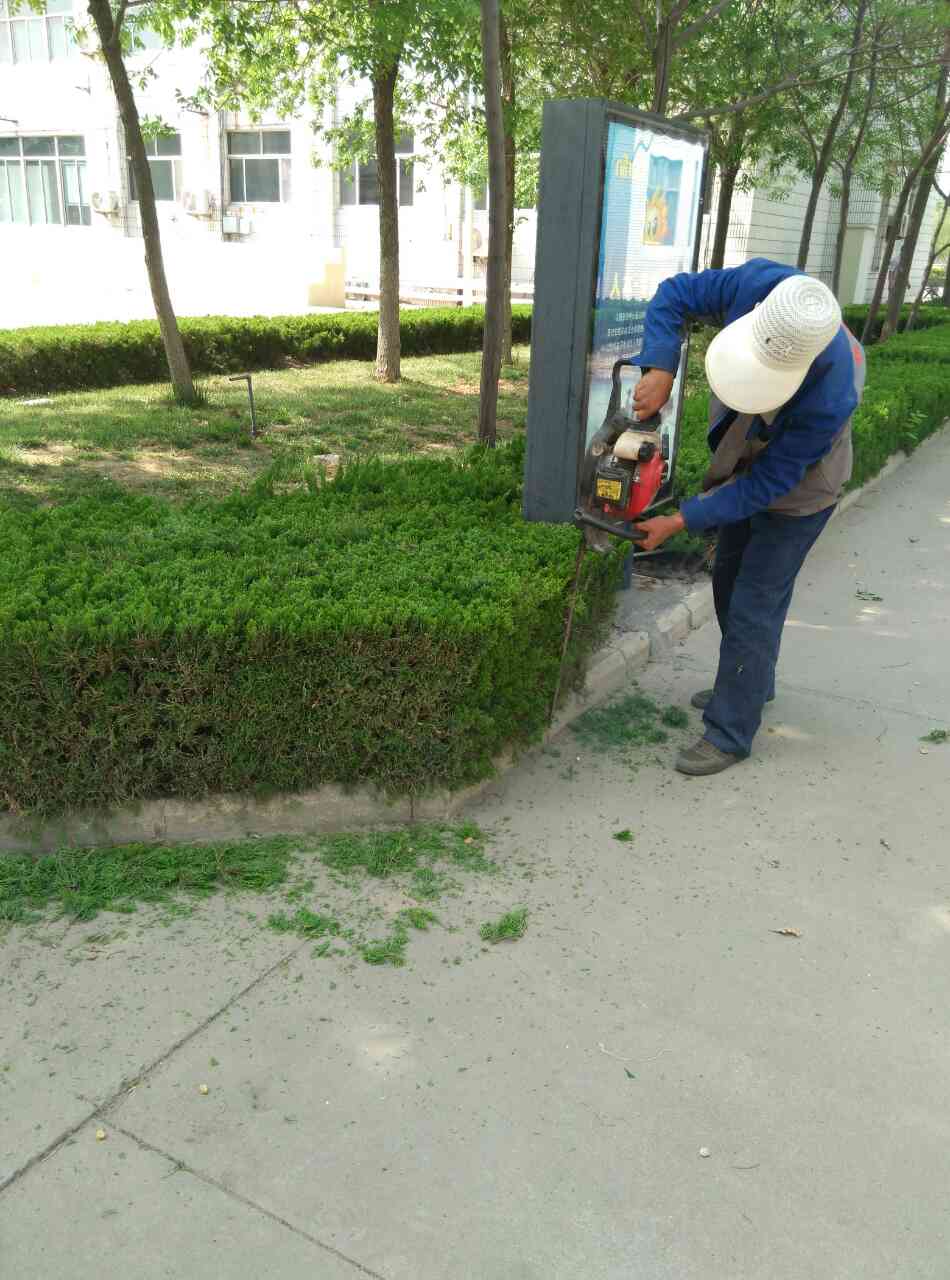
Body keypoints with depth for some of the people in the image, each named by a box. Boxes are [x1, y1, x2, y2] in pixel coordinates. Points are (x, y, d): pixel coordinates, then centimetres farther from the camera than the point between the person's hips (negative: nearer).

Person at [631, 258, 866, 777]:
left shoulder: (829, 399, -41)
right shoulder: (756, 284, -29)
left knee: (752, 610, -4)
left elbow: (767, 483, -31)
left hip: (795, 493, -7)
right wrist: (659, 370, -32)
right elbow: (673, 295, -15)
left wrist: (682, 521, -29)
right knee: (729, 581, 19)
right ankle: (750, 685, 41)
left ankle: (730, 733, 9)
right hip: (745, 466, 7)